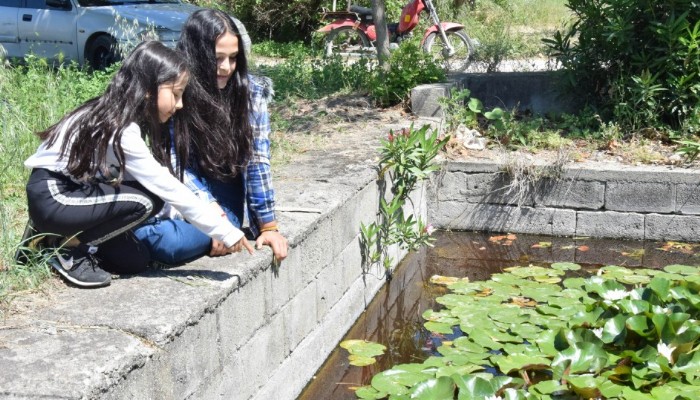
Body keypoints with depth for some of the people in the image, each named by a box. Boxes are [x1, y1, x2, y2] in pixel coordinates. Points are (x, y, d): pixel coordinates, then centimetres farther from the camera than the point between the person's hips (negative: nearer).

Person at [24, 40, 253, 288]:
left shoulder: (121, 118, 2)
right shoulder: (119, 129, -25)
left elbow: (154, 180, -1)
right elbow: (167, 188, -25)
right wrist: (224, 231, -21)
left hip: (74, 191, 9)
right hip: (51, 198, -9)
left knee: (135, 260, 3)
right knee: (144, 201, -22)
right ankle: (69, 249, -8)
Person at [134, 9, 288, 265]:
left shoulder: (252, 92, -7)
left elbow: (257, 162, -4)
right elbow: (175, 163, -10)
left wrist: (269, 226, -4)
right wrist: (211, 210, -22)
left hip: (223, 197, -1)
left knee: (170, 243, -31)